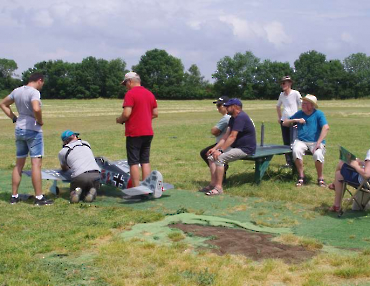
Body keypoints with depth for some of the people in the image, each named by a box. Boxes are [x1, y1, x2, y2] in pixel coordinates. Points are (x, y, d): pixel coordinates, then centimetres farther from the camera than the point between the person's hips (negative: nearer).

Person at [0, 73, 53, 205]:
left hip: (19, 129, 8)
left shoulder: (17, 91, 10)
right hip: (33, 130, -8)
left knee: (19, 164, 14)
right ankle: (39, 197, -3)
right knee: (36, 163, -5)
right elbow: (36, 109, -31)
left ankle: (14, 196, 19)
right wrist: (40, 121, -13)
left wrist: (14, 118, 15)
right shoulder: (34, 92, -14)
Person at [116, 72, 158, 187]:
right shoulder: (150, 94, 12)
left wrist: (119, 120, 0)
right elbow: (155, 113, 13)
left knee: (134, 162, -1)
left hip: (134, 133, -7)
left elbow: (126, 114, -19)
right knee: (145, 161, 11)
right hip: (148, 132, 7)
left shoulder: (130, 94, -11)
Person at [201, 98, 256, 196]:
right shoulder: (233, 118, 14)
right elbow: (226, 136, 10)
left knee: (219, 158, -26)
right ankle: (213, 183, -1)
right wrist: (215, 148, 0)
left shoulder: (240, 117, -19)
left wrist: (220, 150, -26)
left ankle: (218, 187, -23)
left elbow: (232, 137, -25)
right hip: (235, 147, 11)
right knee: (211, 156, 3)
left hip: (245, 149, -11)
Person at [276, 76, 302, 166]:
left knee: (293, 143, -10)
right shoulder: (281, 95, 8)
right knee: (286, 143, 8)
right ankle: (288, 161, 17)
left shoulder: (295, 93, -8)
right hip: (284, 121, 6)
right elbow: (278, 106, 26)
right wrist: (279, 117, 19)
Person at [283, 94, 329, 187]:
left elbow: (326, 128, -14)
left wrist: (318, 143, -24)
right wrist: (296, 120, -3)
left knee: (318, 154, -34)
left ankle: (320, 178, -9)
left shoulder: (318, 114, 0)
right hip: (301, 141, 3)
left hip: (315, 141, -2)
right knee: (296, 151, -32)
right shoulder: (299, 113, 12)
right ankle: (301, 176, -16)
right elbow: (285, 123, 16)